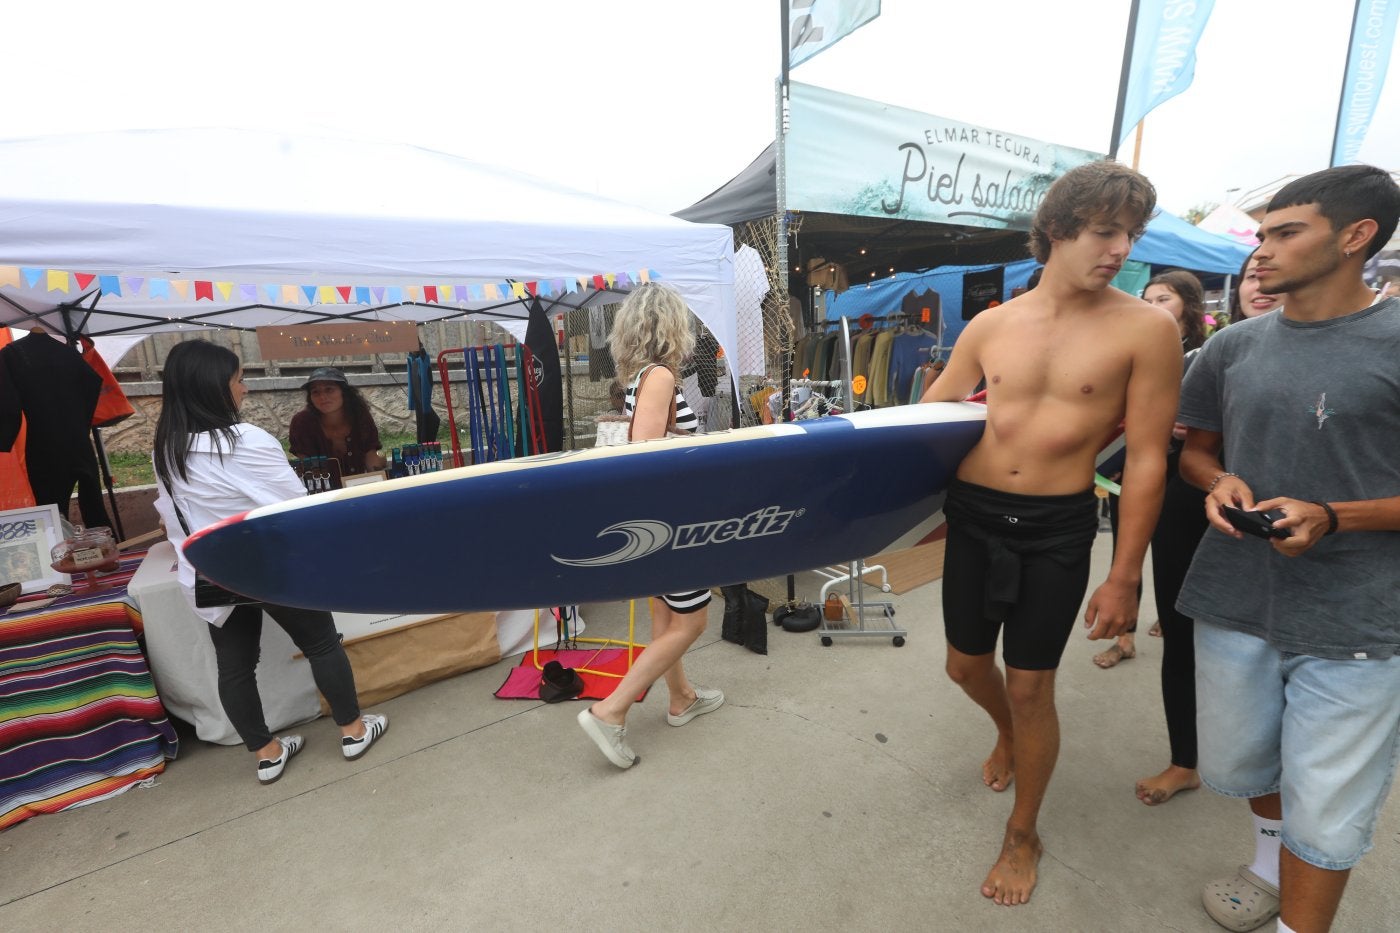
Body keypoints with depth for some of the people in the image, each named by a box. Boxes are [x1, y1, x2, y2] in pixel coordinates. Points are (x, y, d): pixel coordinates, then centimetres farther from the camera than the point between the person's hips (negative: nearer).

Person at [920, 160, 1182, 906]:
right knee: (965, 664, 17)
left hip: (1057, 528, -3)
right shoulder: (990, 325, 1)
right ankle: (1007, 733, 55)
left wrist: (1125, 576, -6)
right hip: (971, 515, 3)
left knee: (1031, 687, 7)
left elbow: (1146, 461, -6)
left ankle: (1022, 836, 34)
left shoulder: (1146, 328, -6)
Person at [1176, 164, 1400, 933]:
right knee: (1240, 764, 22)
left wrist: (1330, 518, -21)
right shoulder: (1232, 347, 4)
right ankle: (1269, 864, 51)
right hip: (1234, 602, 4)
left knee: (1324, 814, 8)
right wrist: (1219, 484, -8)